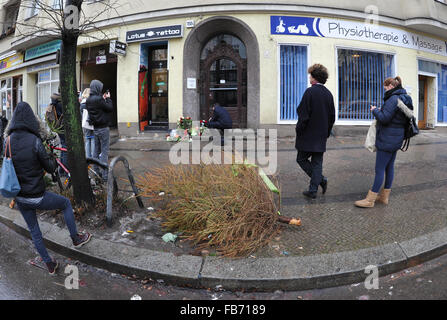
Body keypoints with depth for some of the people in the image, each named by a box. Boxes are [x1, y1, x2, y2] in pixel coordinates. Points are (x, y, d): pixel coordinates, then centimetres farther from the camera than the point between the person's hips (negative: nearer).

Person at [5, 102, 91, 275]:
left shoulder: (8, 141, -4)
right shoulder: (34, 141, -20)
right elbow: (51, 168, -12)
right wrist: (52, 158, 7)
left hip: (20, 198, 6)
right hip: (37, 197, -6)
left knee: (34, 231, 19)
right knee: (66, 203, 22)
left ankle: (49, 264, 34)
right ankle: (76, 238, 31)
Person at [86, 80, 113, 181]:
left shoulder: (88, 100, 7)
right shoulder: (98, 99, -19)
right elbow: (110, 108, -13)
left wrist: (103, 99, 11)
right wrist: (108, 98, 0)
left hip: (95, 128, 8)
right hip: (103, 128, -8)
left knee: (96, 151, 16)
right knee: (104, 152, -5)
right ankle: (104, 175, -4)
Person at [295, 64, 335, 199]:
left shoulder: (310, 91, -14)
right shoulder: (328, 94, 8)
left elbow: (304, 115, -17)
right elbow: (332, 117, 12)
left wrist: (298, 130, -6)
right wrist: (327, 133, 19)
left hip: (308, 135, -6)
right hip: (321, 137, 7)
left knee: (301, 159, 8)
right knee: (317, 162, 9)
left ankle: (321, 179, -3)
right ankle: (313, 190, 11)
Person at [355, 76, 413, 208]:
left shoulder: (393, 99, -18)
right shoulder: (403, 98, 13)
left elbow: (384, 118, -22)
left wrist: (375, 110, -5)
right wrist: (381, 110, 10)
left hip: (387, 140, -10)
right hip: (396, 139, 10)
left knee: (380, 169, -5)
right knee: (389, 167, 15)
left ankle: (370, 199, 1)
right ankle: (384, 196, 25)